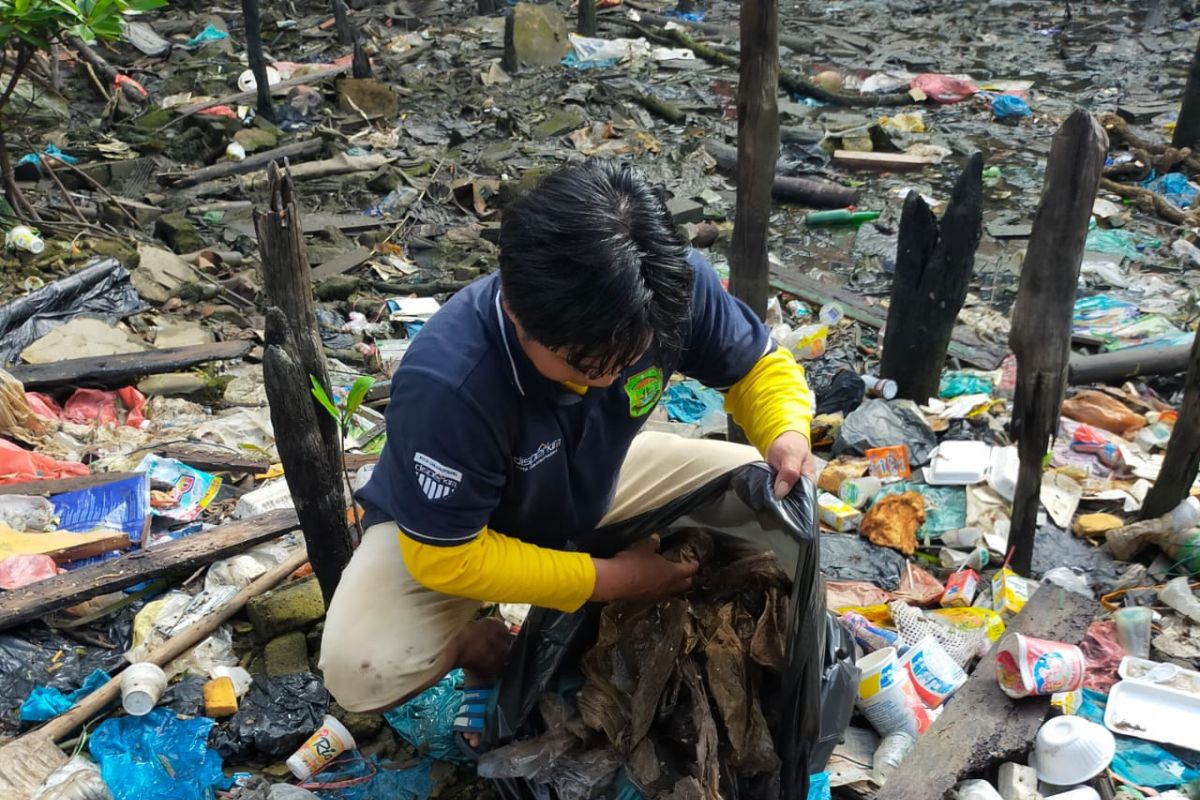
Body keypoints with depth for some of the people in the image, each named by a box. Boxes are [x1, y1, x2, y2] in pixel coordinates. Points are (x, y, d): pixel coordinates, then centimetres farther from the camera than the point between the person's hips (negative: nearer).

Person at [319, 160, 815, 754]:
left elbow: (758, 366, -10)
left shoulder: (675, 285, -29)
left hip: (593, 484, 5)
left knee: (763, 494, -10)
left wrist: (787, 433, -32)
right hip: (448, 529, -4)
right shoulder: (446, 384, -41)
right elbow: (447, 556, -29)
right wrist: (609, 579, -27)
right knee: (362, 671, -29)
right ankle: (485, 646, 6)